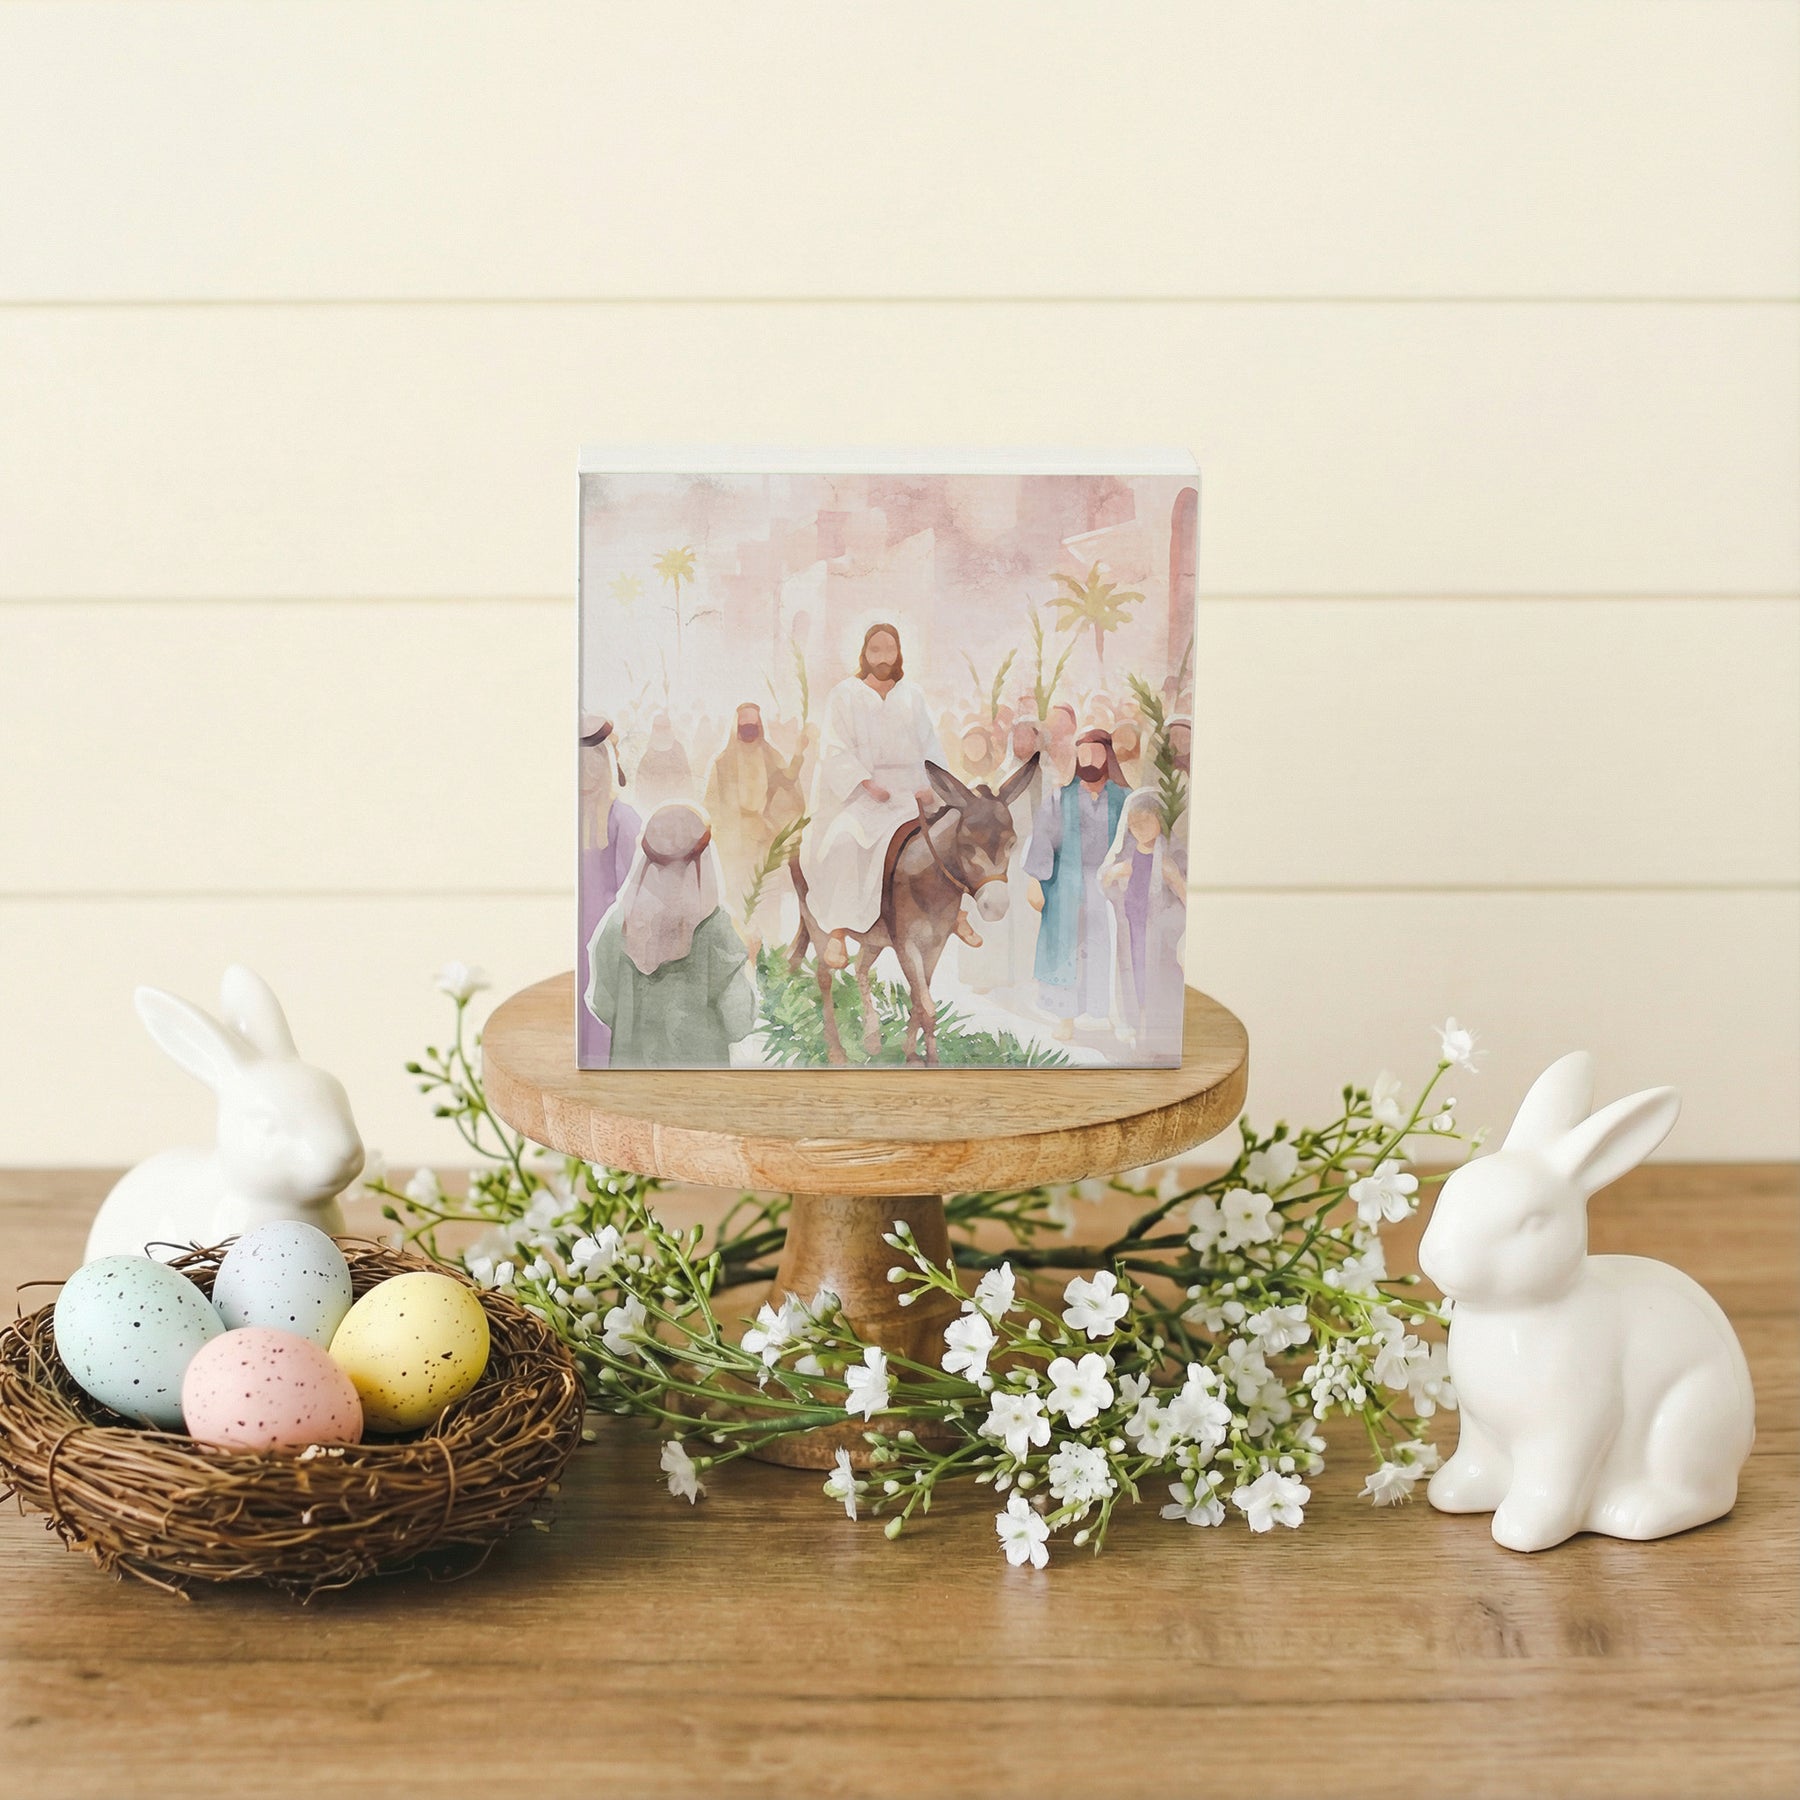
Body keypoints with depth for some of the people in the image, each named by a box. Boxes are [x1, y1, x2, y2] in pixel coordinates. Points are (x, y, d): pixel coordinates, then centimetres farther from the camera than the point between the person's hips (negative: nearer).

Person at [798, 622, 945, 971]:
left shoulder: (910, 694, 16)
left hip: (905, 790, 3)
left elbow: (930, 746, 16)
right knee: (843, 838, -32)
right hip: (856, 791, -3)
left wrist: (931, 785, -3)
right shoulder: (845, 694, 5)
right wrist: (868, 785, -17)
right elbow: (837, 750, -3)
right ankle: (837, 932, -35)